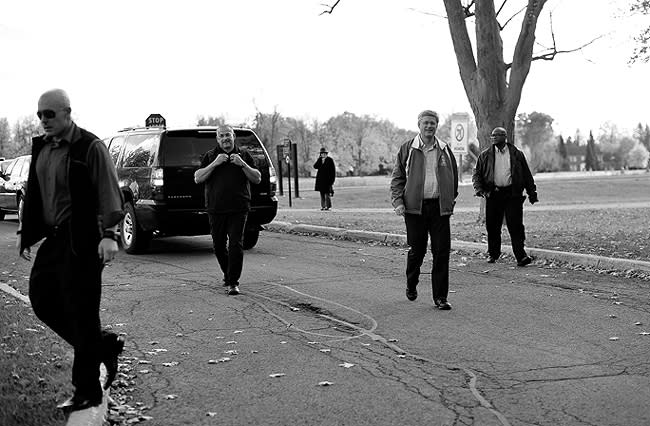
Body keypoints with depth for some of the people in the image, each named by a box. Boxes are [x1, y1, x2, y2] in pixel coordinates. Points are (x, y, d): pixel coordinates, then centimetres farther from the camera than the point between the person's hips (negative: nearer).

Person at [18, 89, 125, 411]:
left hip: (82, 242, -8)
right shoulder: (41, 148, 12)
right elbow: (33, 193, 20)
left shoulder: (90, 147, -11)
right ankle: (104, 345, 26)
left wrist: (109, 234, -23)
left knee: (81, 314, -4)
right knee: (43, 301, 8)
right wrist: (24, 231, 16)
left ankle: (87, 393, 6)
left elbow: (108, 193, -15)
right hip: (52, 239, 8)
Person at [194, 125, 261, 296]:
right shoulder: (210, 156, 9)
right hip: (215, 209, 2)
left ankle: (233, 282, -6)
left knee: (236, 245, -10)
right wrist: (214, 163, -13)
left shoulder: (244, 155, 9)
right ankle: (228, 274, 31)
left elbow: (257, 179, 3)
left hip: (238, 209, -1)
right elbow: (197, 178, -2)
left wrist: (243, 164, -11)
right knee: (218, 245, 9)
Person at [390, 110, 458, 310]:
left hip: (439, 207, 2)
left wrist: (451, 200, 14)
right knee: (416, 250, 5)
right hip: (415, 206, -2)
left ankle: (440, 297, 4)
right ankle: (411, 286, 32)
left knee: (442, 252, -3)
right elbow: (397, 177, 4)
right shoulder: (407, 149, 3)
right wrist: (398, 201, -7)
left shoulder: (444, 149, 9)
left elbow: (453, 177, 18)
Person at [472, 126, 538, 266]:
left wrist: (532, 193, 7)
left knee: (515, 226, -8)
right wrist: (480, 189, -7)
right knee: (492, 226, 5)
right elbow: (476, 174, 9)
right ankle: (493, 253, 21)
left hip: (512, 194, -1)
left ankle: (521, 256, -9)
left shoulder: (516, 154, 8)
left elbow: (527, 175, 11)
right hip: (493, 194, 2)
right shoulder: (485, 155, 9)